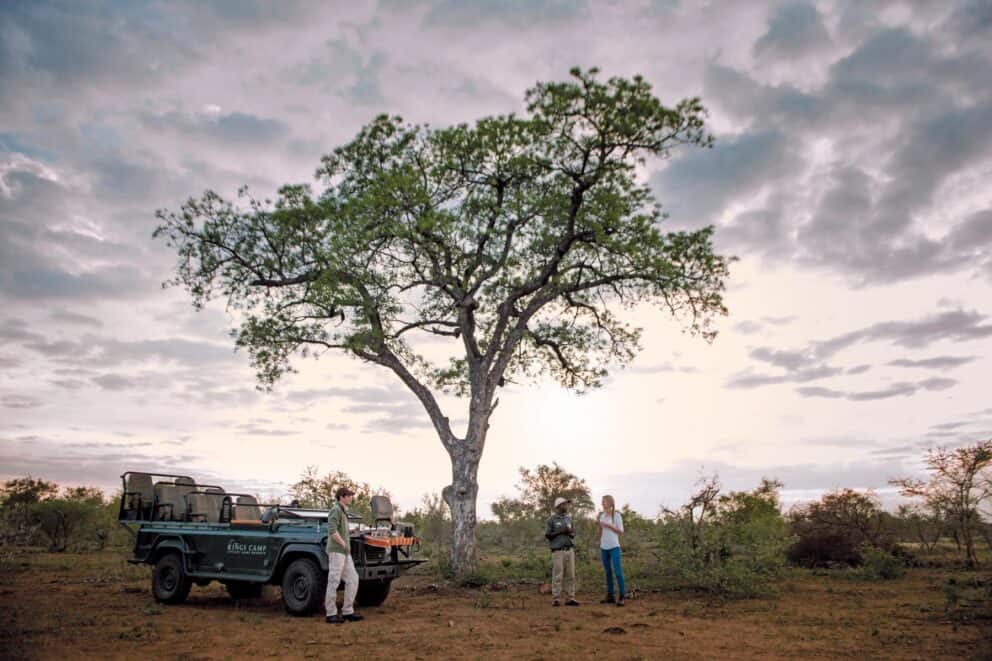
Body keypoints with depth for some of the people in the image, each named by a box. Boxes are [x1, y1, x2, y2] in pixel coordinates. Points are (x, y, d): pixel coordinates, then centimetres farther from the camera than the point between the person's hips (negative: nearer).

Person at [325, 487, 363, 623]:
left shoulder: (343, 511, 21)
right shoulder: (335, 510, -9)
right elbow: (332, 531, -21)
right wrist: (344, 545, -15)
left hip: (345, 552, 10)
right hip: (336, 551, -10)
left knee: (352, 579, 7)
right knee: (334, 581, -5)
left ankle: (347, 612, 10)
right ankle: (331, 614, 1)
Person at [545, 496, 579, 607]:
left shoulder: (569, 519, 11)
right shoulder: (551, 519, -5)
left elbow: (573, 535, 16)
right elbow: (547, 536, -6)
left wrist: (569, 532, -8)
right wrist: (560, 532, -16)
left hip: (569, 550, 5)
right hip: (557, 551, -5)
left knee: (570, 575, 3)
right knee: (557, 576, -5)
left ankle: (570, 598, 7)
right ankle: (555, 599, 1)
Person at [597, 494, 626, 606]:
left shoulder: (617, 515, -3)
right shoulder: (601, 515, 10)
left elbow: (621, 532, -4)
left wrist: (609, 525, -12)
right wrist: (598, 524, -3)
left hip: (614, 547, -5)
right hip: (603, 547, 5)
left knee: (617, 571, -9)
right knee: (608, 571, 9)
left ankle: (621, 596, -6)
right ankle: (610, 596, 14)